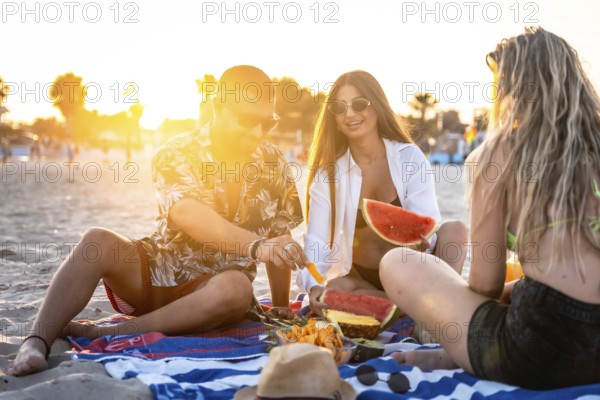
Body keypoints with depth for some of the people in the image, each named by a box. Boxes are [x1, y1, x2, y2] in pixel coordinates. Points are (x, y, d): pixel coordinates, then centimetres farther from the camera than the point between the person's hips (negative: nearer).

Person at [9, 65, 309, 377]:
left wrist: (281, 307, 4)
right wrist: (256, 246, -47)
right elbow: (188, 215, -33)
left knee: (237, 288, -36)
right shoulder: (177, 153, -13)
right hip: (153, 277, -1)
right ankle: (37, 342, -35)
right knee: (98, 241, -29)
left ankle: (103, 334, -30)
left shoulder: (273, 164, -2)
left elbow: (277, 241, 6)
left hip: (216, 288, 1)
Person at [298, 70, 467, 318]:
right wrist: (315, 286, -36)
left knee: (455, 229, -25)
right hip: (362, 279, 0)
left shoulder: (409, 157, -7)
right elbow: (317, 244, -15)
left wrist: (421, 237, -43)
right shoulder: (327, 174, -6)